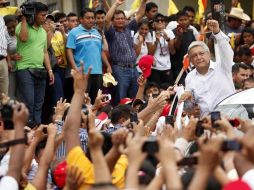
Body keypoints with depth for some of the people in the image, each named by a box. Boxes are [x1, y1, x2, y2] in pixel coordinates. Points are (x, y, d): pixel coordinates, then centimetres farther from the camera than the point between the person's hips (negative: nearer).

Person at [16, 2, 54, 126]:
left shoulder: (43, 31, 18)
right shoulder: (22, 26, -3)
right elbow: (23, 38, -25)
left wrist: (49, 70, 13)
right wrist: (24, 19, -16)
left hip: (40, 71, 7)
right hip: (25, 70, -7)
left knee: (38, 104, 7)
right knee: (28, 103, -12)